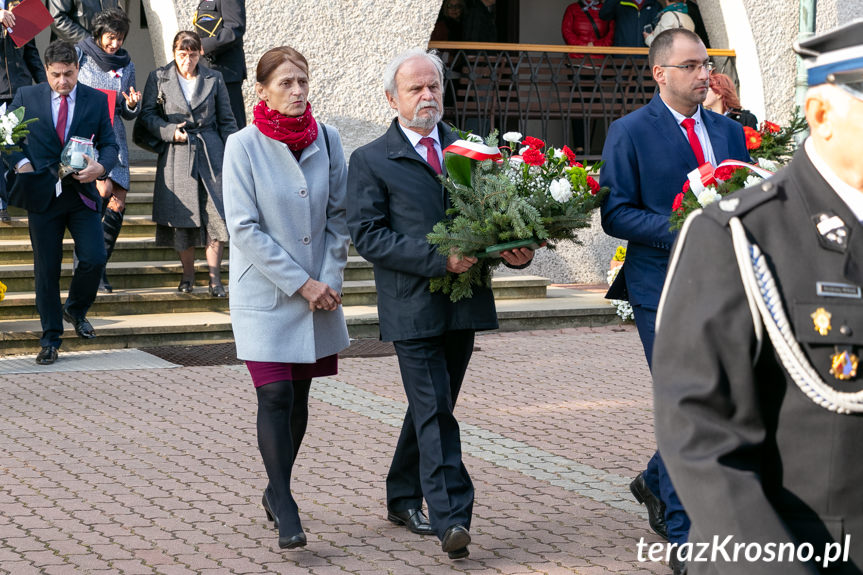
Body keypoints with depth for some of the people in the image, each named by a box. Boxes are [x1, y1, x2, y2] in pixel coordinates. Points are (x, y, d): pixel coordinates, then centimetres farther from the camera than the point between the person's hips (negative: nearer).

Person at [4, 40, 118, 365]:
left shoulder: (96, 100, 4)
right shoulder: (26, 97, 2)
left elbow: (109, 143, 7)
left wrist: (101, 167, -14)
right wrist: (20, 162, -9)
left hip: (82, 193, 1)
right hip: (42, 195, 0)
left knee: (94, 259, -10)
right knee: (46, 269, 4)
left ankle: (76, 310, 21)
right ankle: (50, 340, 16)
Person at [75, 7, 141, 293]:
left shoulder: (126, 65, 13)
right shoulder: (79, 55, 2)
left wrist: (133, 105, -7)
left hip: (113, 137, 4)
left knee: (117, 203, -4)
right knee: (103, 188, -25)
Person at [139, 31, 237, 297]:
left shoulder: (214, 79, 7)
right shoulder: (158, 78, 4)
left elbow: (226, 121, 10)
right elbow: (148, 114, 5)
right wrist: (169, 131, -11)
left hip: (210, 152, 0)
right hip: (176, 154, 0)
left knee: (215, 213, -7)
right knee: (183, 215, 2)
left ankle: (215, 277, -1)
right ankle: (188, 275, 16)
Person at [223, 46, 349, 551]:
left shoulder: (327, 140, 2)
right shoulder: (243, 146, -9)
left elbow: (339, 215, 7)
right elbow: (244, 228, -11)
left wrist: (330, 280, -4)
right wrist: (300, 283, -14)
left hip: (318, 292, 4)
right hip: (264, 295, -4)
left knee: (299, 394, 11)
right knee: (276, 395, -11)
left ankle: (277, 490, 28)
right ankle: (285, 508, -4)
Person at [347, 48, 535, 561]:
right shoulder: (370, 161, -1)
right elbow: (367, 234, -9)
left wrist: (516, 249, -7)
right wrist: (438, 259, -20)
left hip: (463, 304, 5)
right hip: (413, 307, -5)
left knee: (431, 407, 16)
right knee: (434, 413, -10)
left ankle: (402, 498, 31)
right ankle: (451, 519, -14)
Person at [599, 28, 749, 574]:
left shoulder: (730, 131, 13)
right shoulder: (629, 133, -4)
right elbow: (616, 213, -8)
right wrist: (681, 231, -20)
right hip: (663, 289, -6)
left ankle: (656, 483, 34)